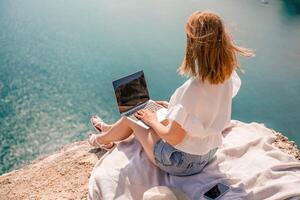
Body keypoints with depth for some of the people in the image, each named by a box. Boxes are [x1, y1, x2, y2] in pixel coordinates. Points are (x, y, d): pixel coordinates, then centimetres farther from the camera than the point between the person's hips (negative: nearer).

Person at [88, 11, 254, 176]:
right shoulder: (227, 77, -12)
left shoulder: (194, 88, -37)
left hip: (182, 164, -7)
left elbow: (173, 137, -26)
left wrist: (152, 120, -8)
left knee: (130, 119, 13)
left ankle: (102, 139, 47)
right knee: (155, 113, 23)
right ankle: (110, 129, 50)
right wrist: (174, 107, 12)